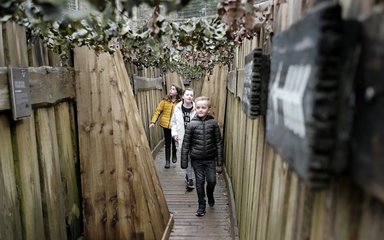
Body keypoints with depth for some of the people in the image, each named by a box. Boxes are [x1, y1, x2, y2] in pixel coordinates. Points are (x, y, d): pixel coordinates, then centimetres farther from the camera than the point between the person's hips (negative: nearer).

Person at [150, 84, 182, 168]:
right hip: (166, 125, 1)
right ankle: (167, 161, 21)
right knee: (167, 143, 9)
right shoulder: (165, 100, -4)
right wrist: (153, 121, -12)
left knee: (174, 142, 12)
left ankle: (174, 156, 42)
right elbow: (158, 111, -3)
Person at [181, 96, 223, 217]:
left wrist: (219, 163, -3)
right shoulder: (191, 124, -10)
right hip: (197, 159, 0)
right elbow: (186, 144, -4)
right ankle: (201, 205, 30)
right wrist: (184, 162, -2)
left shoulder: (213, 123, -8)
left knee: (212, 181, 6)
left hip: (210, 158, 0)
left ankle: (210, 195, 41)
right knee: (200, 182, 10)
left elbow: (219, 143, -4)